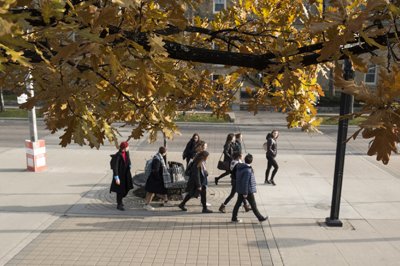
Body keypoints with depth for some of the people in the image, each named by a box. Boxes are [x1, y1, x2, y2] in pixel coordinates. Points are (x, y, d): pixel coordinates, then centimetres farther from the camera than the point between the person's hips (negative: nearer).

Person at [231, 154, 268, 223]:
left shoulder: (240, 167, 2)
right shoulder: (248, 170, -25)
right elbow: (245, 182, -26)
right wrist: (245, 193, -20)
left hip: (240, 190, 8)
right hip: (248, 191, -8)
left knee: (238, 203, 14)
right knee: (253, 205, 6)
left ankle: (234, 218, 19)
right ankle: (260, 218, 21)